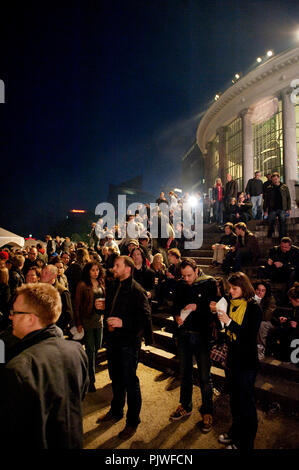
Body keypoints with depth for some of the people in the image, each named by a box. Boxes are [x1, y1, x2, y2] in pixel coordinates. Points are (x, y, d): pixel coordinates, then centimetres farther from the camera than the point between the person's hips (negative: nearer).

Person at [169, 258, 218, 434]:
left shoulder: (209, 283, -9)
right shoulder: (181, 284, 2)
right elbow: (176, 304, 9)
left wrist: (197, 307, -25)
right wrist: (177, 316, -10)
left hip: (202, 335, -4)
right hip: (184, 333, 4)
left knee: (205, 376, 9)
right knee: (185, 372, 19)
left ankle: (207, 412, 29)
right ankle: (186, 406, 39)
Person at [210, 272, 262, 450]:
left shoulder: (254, 308, -17)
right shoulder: (231, 303, 0)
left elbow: (251, 336, -22)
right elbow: (222, 326, 10)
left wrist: (229, 322, -28)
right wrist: (216, 312, -7)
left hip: (247, 362, -7)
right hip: (232, 357, 7)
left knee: (245, 402, 8)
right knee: (234, 398, 23)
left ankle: (245, 443, 28)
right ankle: (235, 432, 44)